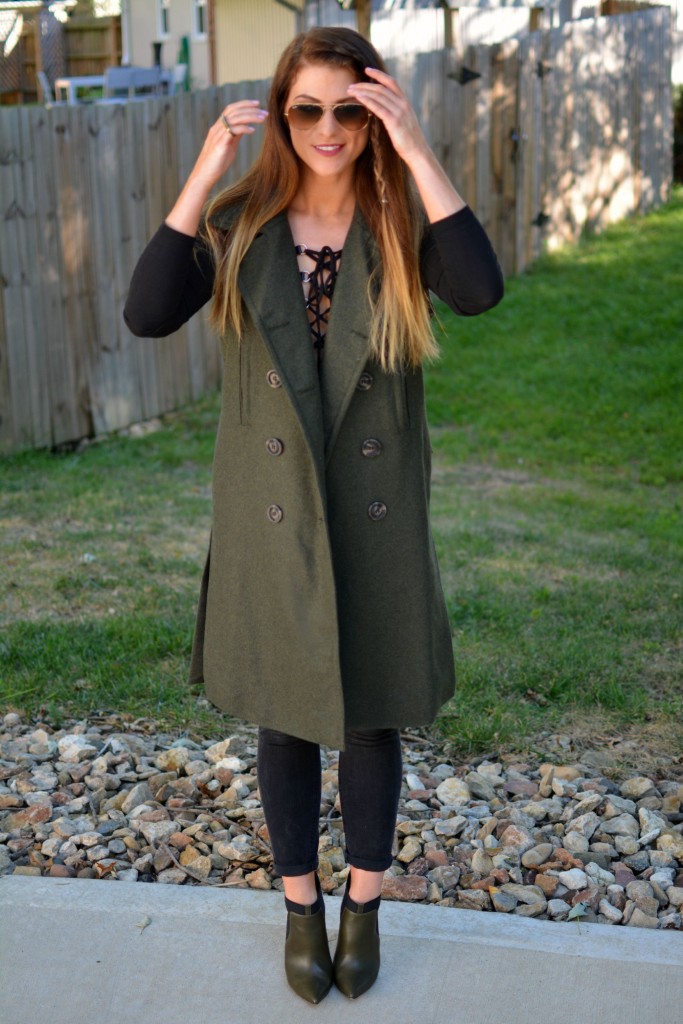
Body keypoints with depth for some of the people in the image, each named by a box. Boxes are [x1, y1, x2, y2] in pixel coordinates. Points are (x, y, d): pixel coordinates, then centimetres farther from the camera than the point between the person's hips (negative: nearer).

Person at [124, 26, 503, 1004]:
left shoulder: (402, 225, -4)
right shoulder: (242, 226, -3)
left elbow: (480, 291, -26)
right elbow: (146, 313, -20)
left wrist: (418, 153, -26)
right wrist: (204, 174, -23)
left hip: (377, 519, 0)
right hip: (271, 514, 1)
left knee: (373, 715, 14)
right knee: (286, 718, 15)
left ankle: (365, 905, 37)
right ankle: (301, 904, 37)